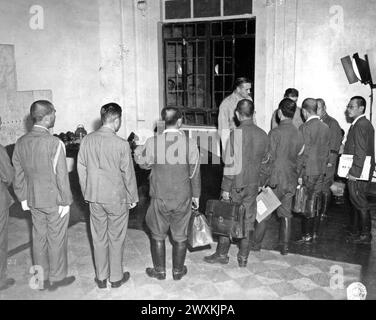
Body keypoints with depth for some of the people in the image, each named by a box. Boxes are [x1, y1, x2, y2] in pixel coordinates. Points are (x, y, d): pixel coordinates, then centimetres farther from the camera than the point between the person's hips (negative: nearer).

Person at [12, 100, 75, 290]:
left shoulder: (20, 143, 0)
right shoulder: (54, 143, -20)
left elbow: (18, 174, 7)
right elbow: (61, 175, -18)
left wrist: (23, 198, 16)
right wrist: (65, 201, -9)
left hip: (33, 200, 6)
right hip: (55, 200, -6)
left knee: (39, 238, 17)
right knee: (57, 239, 10)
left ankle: (41, 279, 30)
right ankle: (57, 278, 25)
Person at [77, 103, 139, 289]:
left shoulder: (87, 140, -4)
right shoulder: (121, 144, -18)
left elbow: (81, 169, 3)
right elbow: (128, 174, -10)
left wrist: (86, 193, 15)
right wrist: (133, 197, 3)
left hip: (95, 197, 4)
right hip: (117, 198, -4)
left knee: (99, 238, 15)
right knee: (116, 239, 12)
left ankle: (101, 278, 28)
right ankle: (116, 278, 26)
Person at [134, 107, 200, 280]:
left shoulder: (152, 142, -13)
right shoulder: (190, 143, -11)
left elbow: (144, 163, 5)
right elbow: (195, 173, -2)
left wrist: (138, 150, 25)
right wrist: (195, 195, 11)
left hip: (159, 198, 0)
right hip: (183, 198, 1)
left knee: (158, 235, 18)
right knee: (180, 236, 17)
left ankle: (160, 271, 30)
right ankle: (178, 271, 31)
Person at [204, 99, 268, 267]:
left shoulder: (236, 133, -16)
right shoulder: (263, 134, 1)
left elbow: (230, 164, -17)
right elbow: (263, 161, 9)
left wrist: (226, 188, -11)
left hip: (236, 185, -5)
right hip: (253, 184, 5)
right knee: (248, 221, 12)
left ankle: (222, 254, 21)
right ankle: (243, 258, 21)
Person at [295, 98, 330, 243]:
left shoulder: (305, 128, -14)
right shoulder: (325, 127, 6)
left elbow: (303, 153, -16)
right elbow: (327, 151, 11)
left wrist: (299, 174, -11)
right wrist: (323, 166, 19)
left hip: (308, 171, -7)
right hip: (321, 171, 7)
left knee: (308, 204, 0)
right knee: (316, 203, 14)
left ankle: (307, 236, 7)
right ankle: (315, 233, 23)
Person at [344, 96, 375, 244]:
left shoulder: (361, 125, -17)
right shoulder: (362, 124, 15)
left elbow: (361, 152, -22)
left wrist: (354, 172, -21)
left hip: (357, 173, -10)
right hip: (356, 171, 10)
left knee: (360, 202, -1)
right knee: (356, 201, 15)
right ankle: (357, 231, 26)